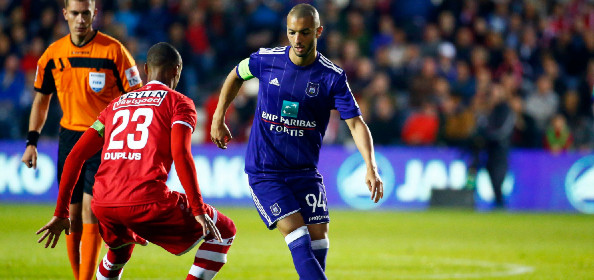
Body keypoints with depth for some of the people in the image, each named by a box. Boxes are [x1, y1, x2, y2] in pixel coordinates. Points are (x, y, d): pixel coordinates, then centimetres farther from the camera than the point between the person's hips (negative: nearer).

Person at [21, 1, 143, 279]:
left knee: (90, 209, -14)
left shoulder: (113, 50, -9)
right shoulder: (53, 54, 3)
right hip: (69, 138, 4)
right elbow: (41, 99, 15)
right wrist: (31, 141, 8)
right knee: (71, 214, 6)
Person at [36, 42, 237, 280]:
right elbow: (181, 155, -9)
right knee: (223, 233, 11)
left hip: (103, 206, 6)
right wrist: (199, 211, -8)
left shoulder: (116, 105, 25)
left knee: (121, 245, 40)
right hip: (147, 202, -6)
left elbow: (75, 156, 20)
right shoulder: (178, 103, 9)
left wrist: (61, 213, 23)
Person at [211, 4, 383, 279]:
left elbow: (356, 123, -16)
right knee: (297, 234, -15)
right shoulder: (265, 60, -6)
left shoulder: (332, 77, -10)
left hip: (304, 171, 2)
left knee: (318, 236, -5)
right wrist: (218, 119, 14)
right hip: (264, 171, -2)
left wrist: (371, 167, -29)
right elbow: (236, 76, 16)